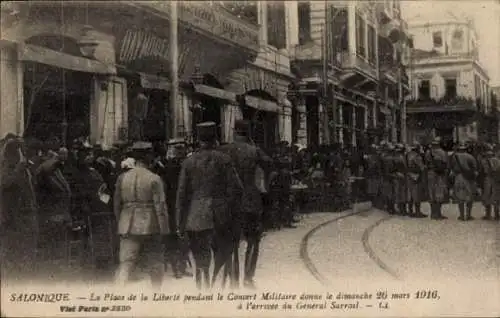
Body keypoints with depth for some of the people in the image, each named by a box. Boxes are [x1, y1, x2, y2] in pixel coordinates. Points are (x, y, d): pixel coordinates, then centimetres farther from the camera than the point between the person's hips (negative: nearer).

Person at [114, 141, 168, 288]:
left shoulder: (122, 178, 3)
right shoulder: (154, 179, -9)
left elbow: (117, 205, 9)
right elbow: (160, 207, -11)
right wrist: (164, 231, -5)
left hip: (128, 228, 3)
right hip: (150, 228, -3)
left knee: (125, 265, 1)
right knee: (155, 265, 13)